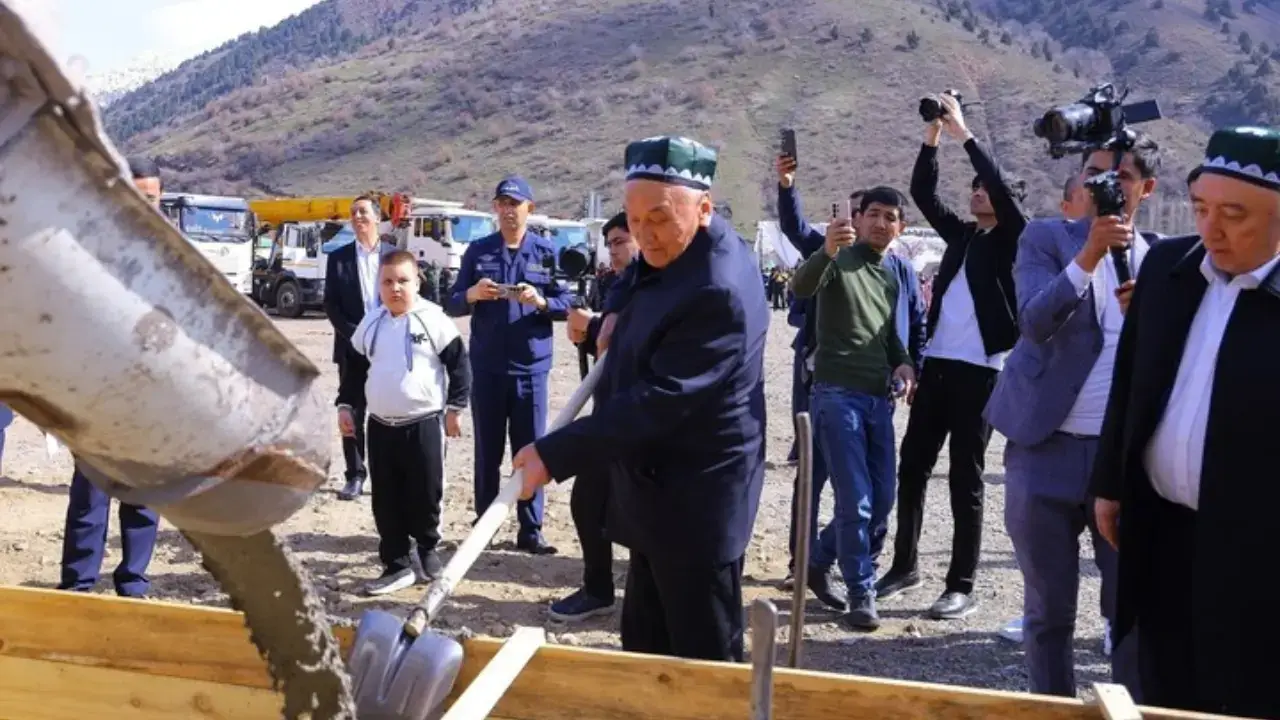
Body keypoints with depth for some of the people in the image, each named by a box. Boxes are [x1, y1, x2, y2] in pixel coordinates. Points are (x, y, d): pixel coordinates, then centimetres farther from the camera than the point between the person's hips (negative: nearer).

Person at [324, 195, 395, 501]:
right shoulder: (338, 257, 7)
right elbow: (331, 305, 2)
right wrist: (355, 335, -10)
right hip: (351, 348, 1)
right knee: (353, 413, 3)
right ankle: (355, 476, 11)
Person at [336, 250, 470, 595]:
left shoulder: (434, 319, -8)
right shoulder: (371, 323, 6)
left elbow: (459, 363, -4)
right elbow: (355, 366, 16)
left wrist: (454, 408, -4)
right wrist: (346, 405, 10)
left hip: (425, 424, -4)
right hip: (380, 426, 4)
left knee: (425, 495, 5)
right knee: (386, 501, 8)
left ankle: (428, 548, 31)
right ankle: (396, 565, 19)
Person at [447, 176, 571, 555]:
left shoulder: (547, 252, 2)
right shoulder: (478, 251, 5)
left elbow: (566, 305, -1)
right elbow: (453, 305, 4)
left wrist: (541, 301, -20)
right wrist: (471, 295, -18)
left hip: (530, 367, -1)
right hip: (486, 367, 1)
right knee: (487, 450, 9)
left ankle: (531, 530, 11)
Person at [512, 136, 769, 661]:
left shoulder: (718, 292, -27)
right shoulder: (671, 253, 5)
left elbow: (659, 401, -29)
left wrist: (554, 455, -27)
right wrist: (627, 324, 8)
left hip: (695, 504, -10)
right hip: (661, 491, 10)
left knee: (704, 660, 4)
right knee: (645, 648, 21)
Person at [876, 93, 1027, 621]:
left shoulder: (1010, 239, 0)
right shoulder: (961, 235, 16)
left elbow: (1003, 190, -15)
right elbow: (922, 192, 12)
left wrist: (965, 134, -12)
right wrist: (932, 136, 2)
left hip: (979, 369, -6)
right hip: (936, 362, 6)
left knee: (965, 478, -1)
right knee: (913, 466, 10)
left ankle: (962, 587, 8)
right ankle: (905, 566, 25)